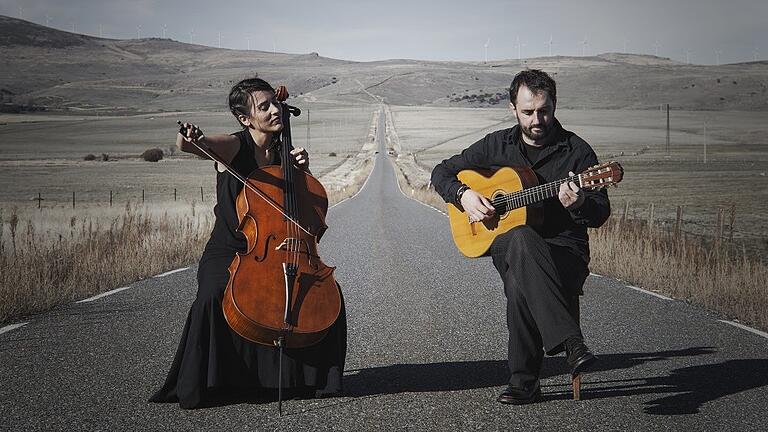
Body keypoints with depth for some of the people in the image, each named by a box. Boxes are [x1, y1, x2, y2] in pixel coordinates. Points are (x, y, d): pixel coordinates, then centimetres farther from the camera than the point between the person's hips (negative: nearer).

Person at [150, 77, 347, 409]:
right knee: (213, 296, -34)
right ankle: (200, 386, -17)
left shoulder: (281, 153, 7)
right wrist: (190, 139, -52)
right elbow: (185, 146, -27)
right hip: (227, 252, -5)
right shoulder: (234, 146, -9)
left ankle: (312, 376, 3)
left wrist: (302, 171, -7)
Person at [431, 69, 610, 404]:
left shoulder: (576, 151, 2)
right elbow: (442, 172, 17)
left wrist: (579, 204, -23)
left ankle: (524, 382, -31)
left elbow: (601, 214, 0)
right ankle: (571, 343, -44)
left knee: (521, 282, -38)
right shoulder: (497, 145, 10)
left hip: (564, 252, -2)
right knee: (523, 239, -38)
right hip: (504, 244, 2)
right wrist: (464, 195, -3)